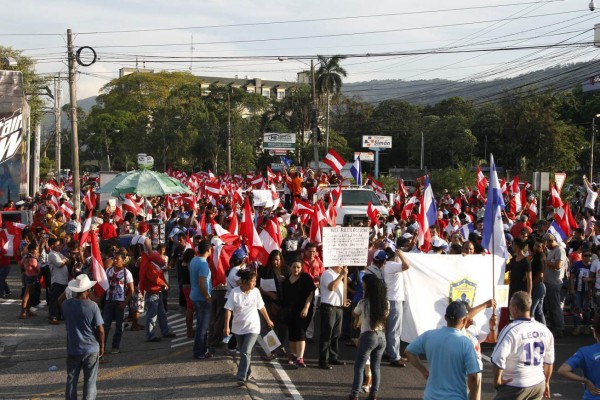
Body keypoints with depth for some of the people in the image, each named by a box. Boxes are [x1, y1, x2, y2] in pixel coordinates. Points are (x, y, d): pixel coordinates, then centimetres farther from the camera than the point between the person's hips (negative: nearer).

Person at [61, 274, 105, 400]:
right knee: (90, 381, 6)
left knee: (71, 380, 14)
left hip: (73, 349, 3)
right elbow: (100, 329, -12)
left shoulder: (66, 304, -7)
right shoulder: (92, 306, -16)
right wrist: (102, 346, 3)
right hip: (91, 349, -3)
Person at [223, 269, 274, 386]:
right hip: (238, 327, 1)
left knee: (246, 352, -14)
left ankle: (241, 377, -13)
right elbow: (229, 310, -12)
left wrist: (268, 320, 19)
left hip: (252, 328, -1)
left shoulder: (255, 292, -5)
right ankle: (247, 372, 37)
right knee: (243, 352, 16)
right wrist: (227, 326, -18)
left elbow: (261, 307, 9)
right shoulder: (234, 293, -12)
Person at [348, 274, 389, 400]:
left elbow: (354, 314, 4)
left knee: (359, 367, 2)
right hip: (382, 337, 5)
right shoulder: (386, 303, 0)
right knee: (375, 368, 13)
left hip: (368, 337, -5)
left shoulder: (364, 303, -13)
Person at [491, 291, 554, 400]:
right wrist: (546, 382, 25)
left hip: (515, 387, -6)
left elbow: (498, 359, -23)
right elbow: (548, 361, 13)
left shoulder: (511, 330, -17)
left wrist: (497, 381, -9)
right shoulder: (544, 330, 4)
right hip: (538, 385, 6)